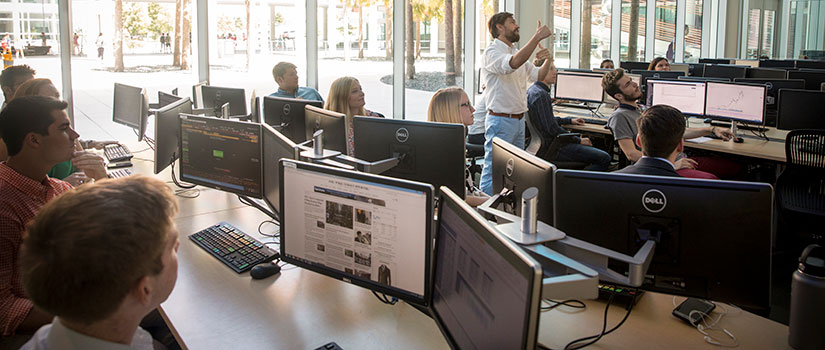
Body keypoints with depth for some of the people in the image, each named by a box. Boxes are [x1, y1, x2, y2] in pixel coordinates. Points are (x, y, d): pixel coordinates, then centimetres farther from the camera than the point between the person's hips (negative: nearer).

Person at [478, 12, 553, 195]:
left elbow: (536, 75, 19)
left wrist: (547, 62, -2)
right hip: (500, 120, -9)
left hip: (519, 119, 9)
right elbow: (514, 63, -33)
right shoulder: (491, 53, -13)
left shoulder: (517, 52, 16)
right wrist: (537, 37, -30)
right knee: (493, 171, -6)